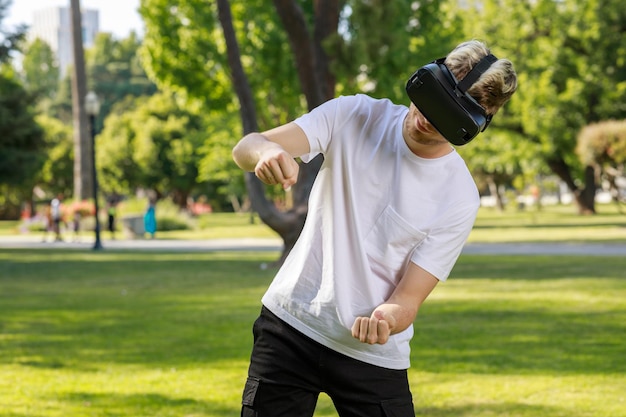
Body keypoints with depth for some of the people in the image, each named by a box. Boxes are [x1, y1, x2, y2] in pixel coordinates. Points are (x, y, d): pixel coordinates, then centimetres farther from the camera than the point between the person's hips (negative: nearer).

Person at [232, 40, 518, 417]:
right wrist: (266, 152, -38)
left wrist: (384, 320, -35)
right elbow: (245, 147, -14)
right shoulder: (355, 115, -7)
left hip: (372, 354, -1)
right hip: (289, 323, 1)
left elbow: (408, 299, -12)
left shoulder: (460, 198, -12)